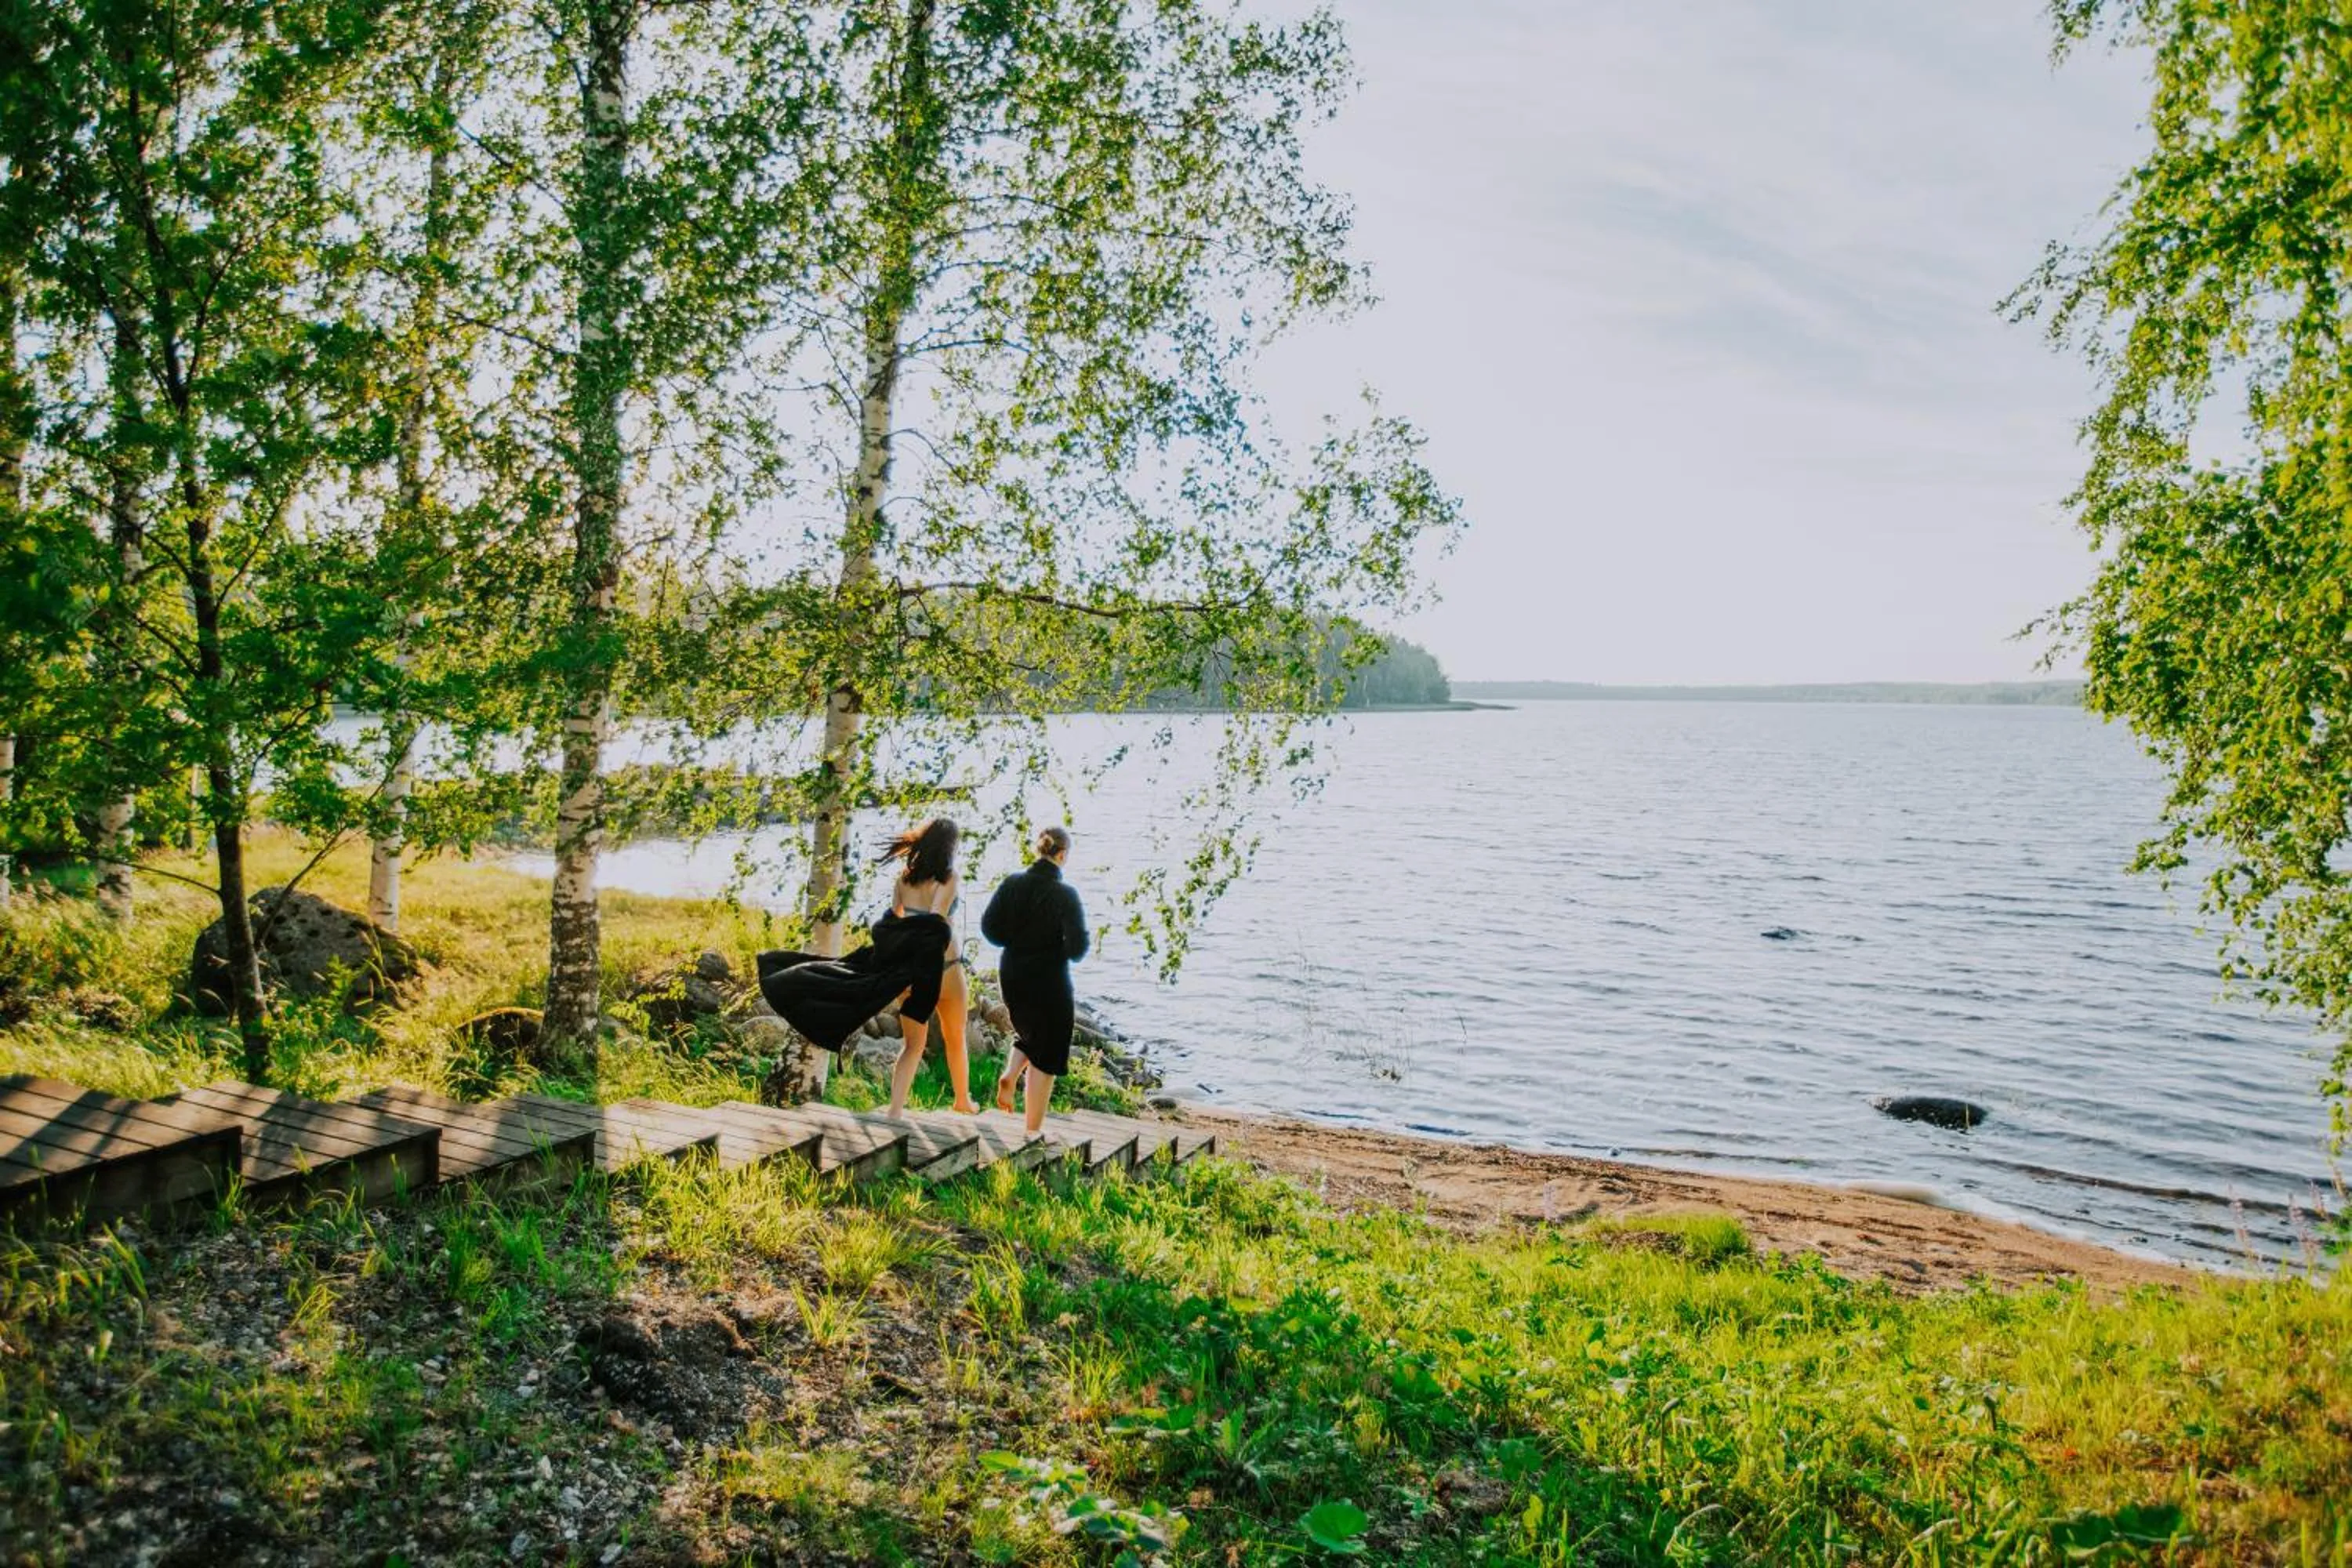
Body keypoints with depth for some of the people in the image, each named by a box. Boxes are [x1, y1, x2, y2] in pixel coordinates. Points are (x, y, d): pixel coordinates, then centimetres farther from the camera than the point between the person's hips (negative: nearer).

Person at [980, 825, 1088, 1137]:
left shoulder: (1012, 884, -4)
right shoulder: (1065, 895, -18)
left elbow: (989, 927, -1)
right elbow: (1077, 947, -21)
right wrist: (1056, 947, 1)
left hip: (1011, 976, 5)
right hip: (1049, 980, -5)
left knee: (1029, 1032, 32)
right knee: (1045, 1057, 9)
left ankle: (1009, 1075, 6)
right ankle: (1033, 1131, 14)